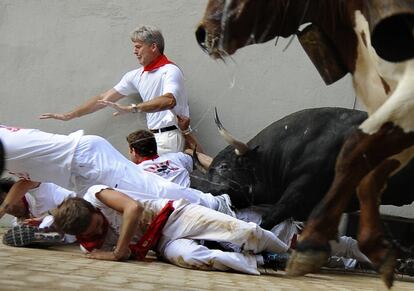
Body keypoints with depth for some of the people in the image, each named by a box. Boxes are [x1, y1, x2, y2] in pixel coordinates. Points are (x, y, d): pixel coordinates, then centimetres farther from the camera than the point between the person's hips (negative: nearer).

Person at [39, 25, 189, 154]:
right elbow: (104, 98, 17)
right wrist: (69, 115, 16)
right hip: (154, 136, 7)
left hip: (169, 137, -7)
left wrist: (131, 109, -36)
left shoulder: (170, 71, -11)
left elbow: (169, 100, -31)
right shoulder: (136, 75, 14)